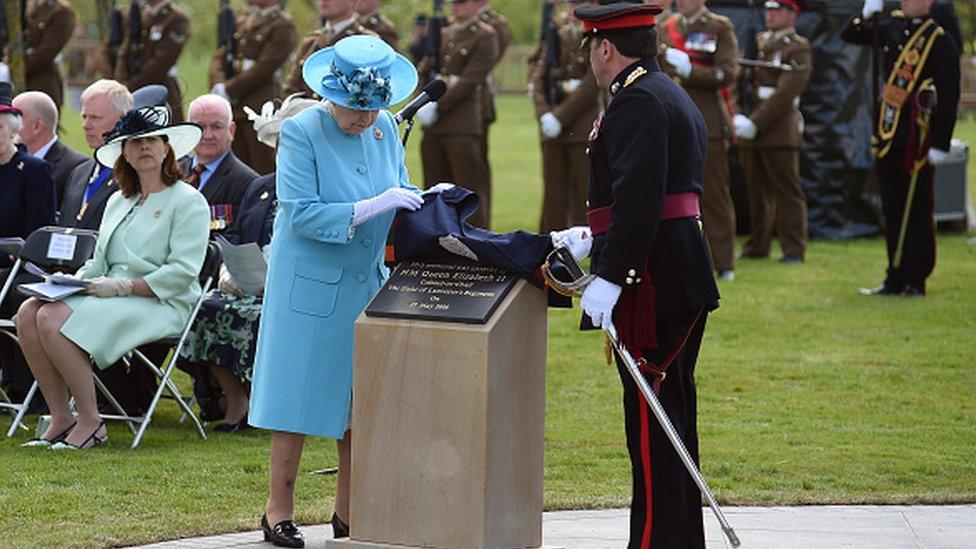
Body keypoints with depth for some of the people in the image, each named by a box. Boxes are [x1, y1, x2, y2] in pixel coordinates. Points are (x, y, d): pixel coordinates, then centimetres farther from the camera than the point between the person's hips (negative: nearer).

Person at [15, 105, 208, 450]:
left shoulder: (188, 201, -1)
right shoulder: (118, 202, 23)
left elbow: (182, 272, -11)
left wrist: (123, 286, -18)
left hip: (160, 304, -8)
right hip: (112, 297, 8)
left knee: (55, 320, -28)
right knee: (29, 314, -17)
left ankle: (90, 422, -19)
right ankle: (60, 419, -15)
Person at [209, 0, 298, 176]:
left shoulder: (282, 26, -4)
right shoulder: (241, 20, 19)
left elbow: (264, 68, -12)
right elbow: (219, 56, 14)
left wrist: (227, 91, -11)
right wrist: (219, 87, -6)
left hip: (259, 108, -7)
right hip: (231, 108, 7)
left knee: (264, 169, -6)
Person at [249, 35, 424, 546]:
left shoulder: (385, 128, 4)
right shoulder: (301, 133, -13)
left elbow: (401, 193, 14)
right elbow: (301, 214, -19)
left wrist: (426, 201, -9)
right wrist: (371, 208, -27)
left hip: (367, 284, 6)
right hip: (310, 287, -6)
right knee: (298, 399, 0)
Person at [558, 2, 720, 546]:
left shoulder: (638, 102, -13)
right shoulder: (677, 100, 20)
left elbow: (639, 199, -23)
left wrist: (609, 277, -24)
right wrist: (595, 238, 27)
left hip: (653, 286, -11)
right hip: (683, 283, 11)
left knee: (653, 426, -8)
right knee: (671, 423, 15)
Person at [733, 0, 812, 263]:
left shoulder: (798, 48, -4)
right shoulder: (758, 41, 17)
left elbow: (786, 93, -14)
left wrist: (755, 123, -18)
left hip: (779, 130, -6)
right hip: (750, 132, 6)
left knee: (787, 191, -3)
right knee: (757, 191, 10)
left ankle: (794, 249, 0)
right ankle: (757, 246, 16)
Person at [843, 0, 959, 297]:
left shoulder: (940, 42, -10)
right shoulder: (892, 28, 8)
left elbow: (949, 97, -12)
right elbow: (849, 36, 21)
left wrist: (940, 144, -14)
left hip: (916, 141, -6)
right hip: (887, 138, 6)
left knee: (917, 212, 2)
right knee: (892, 211, 11)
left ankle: (915, 281, 10)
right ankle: (896, 279, 18)